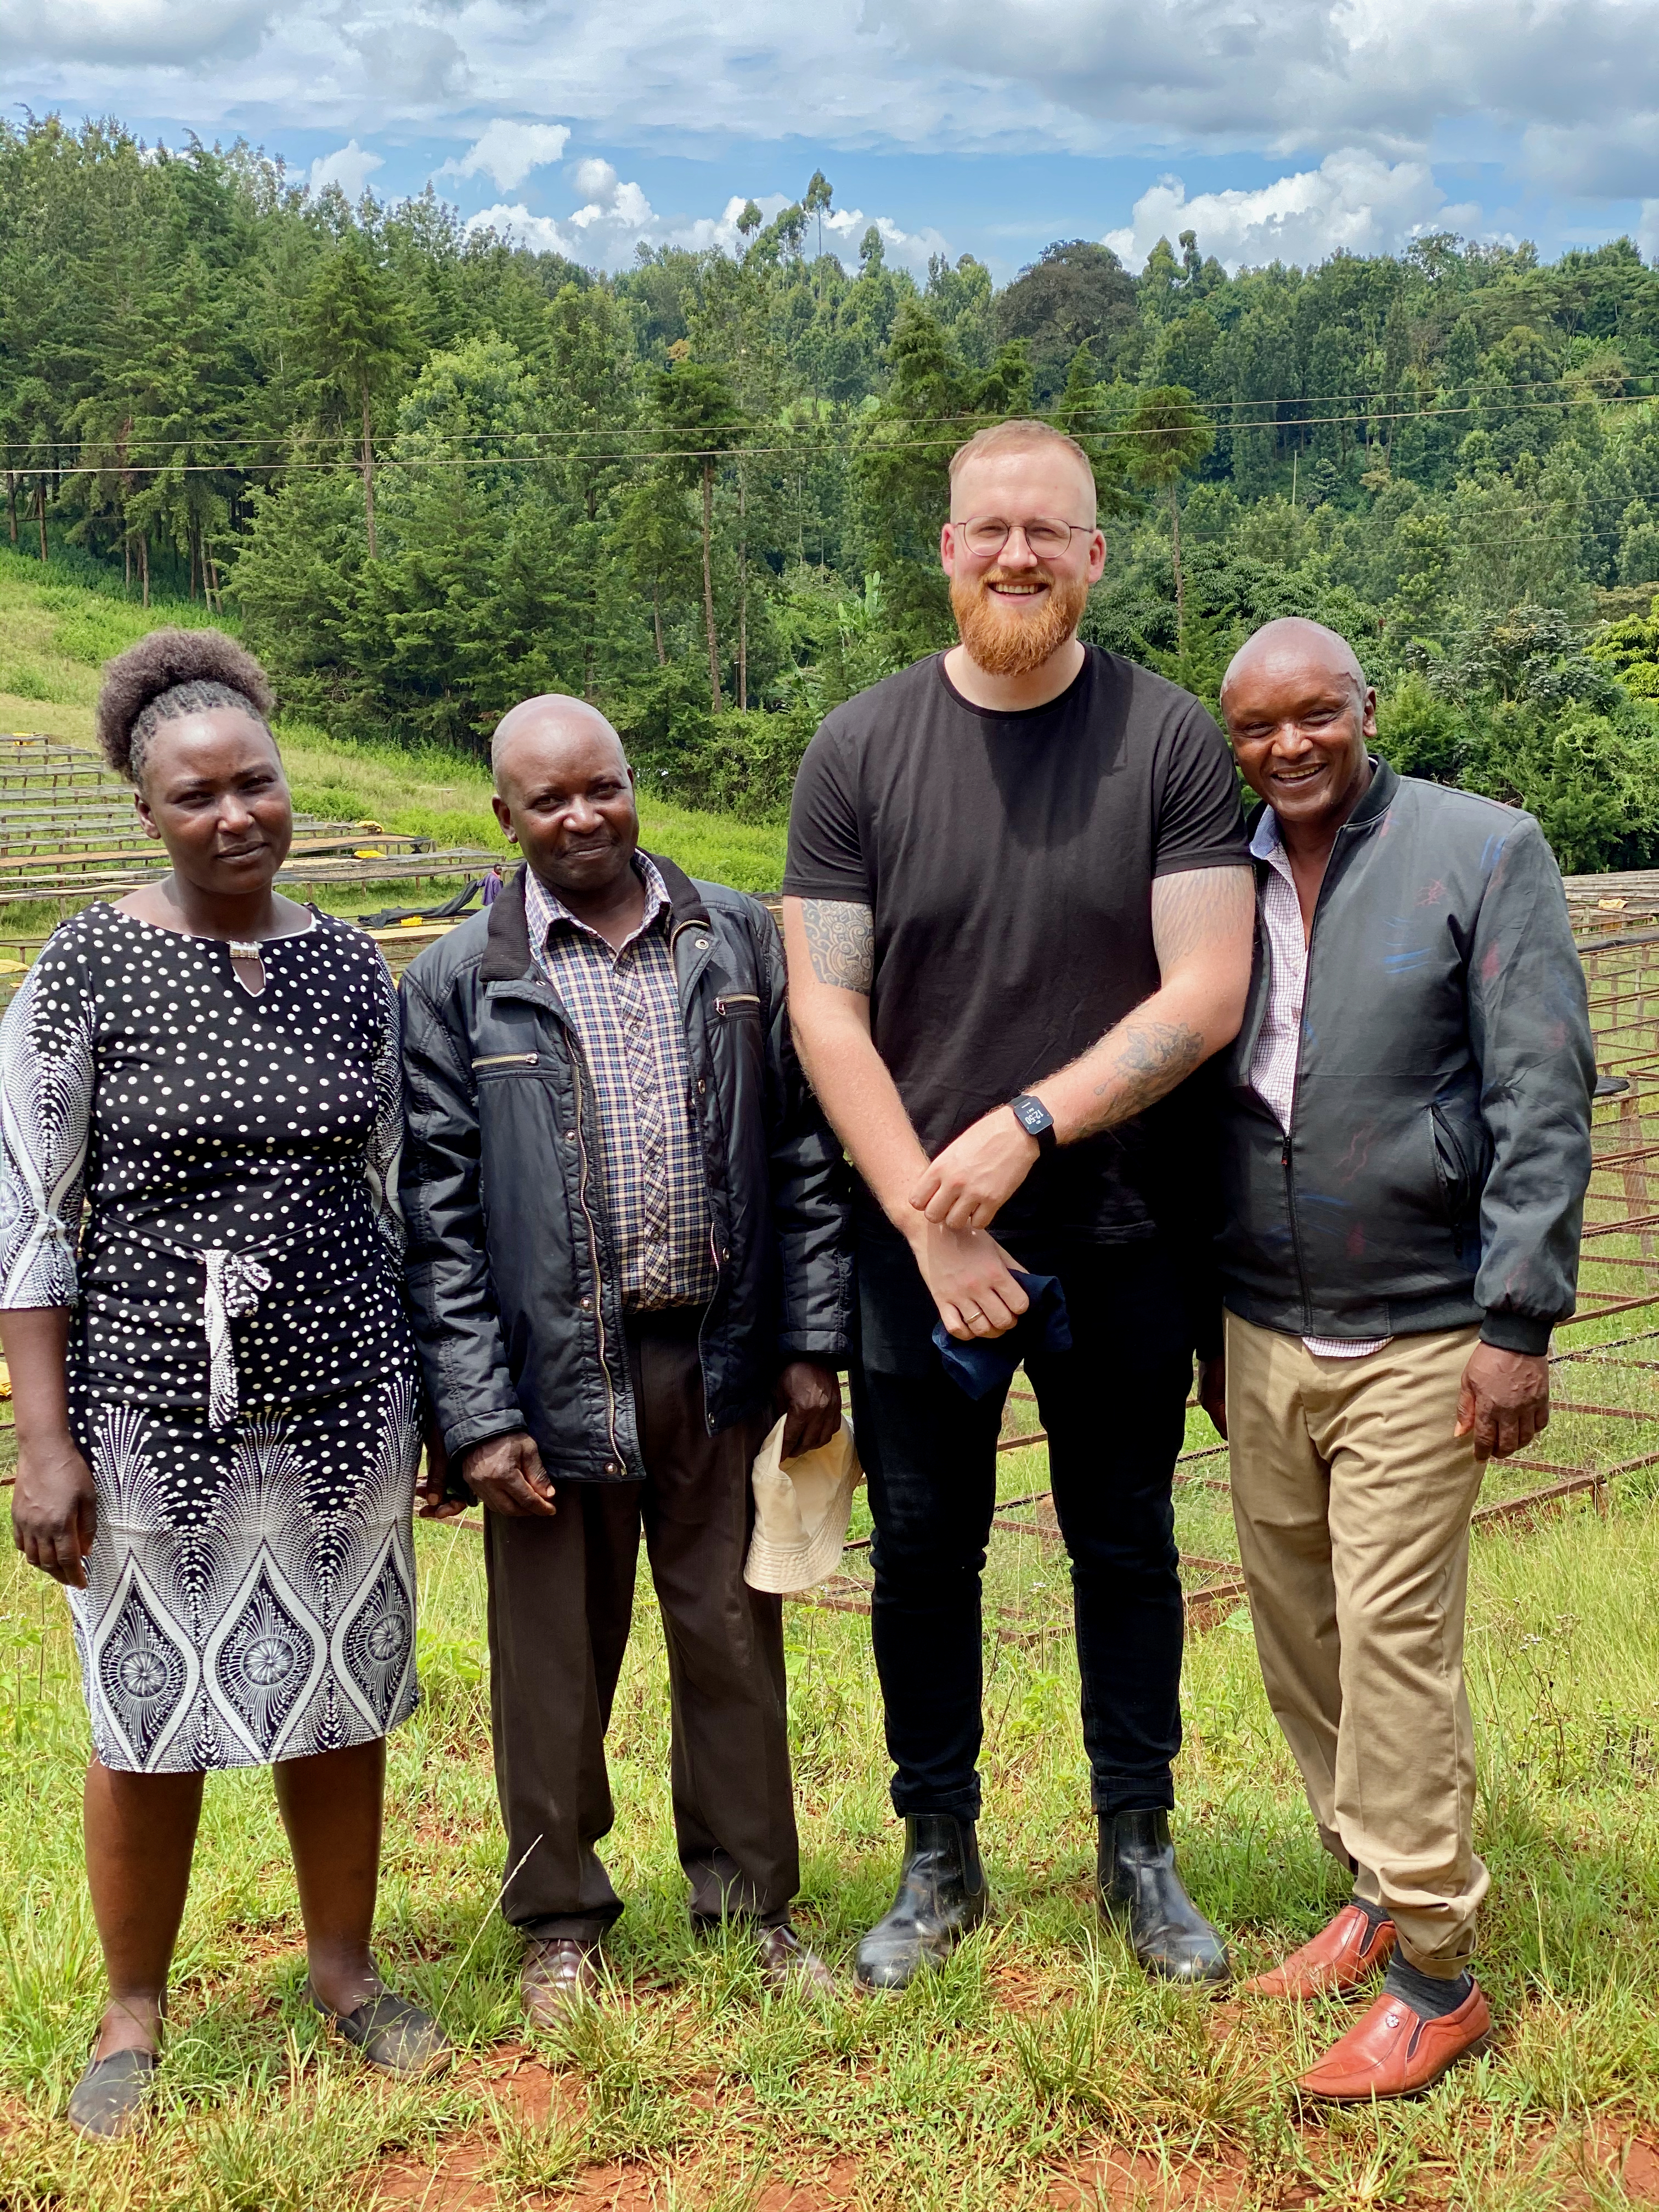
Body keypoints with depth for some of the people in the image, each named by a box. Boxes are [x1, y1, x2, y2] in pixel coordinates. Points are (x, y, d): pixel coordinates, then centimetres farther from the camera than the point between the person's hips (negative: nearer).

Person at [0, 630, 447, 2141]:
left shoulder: (353, 969, 4)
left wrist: (424, 1406, 12)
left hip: (341, 1398, 3)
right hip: (155, 1408, -3)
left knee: (344, 1699, 13)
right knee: (152, 1717, 8)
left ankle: (345, 1970, 33)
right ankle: (134, 2015, 28)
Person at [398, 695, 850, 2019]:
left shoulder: (743, 942, 4)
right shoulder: (457, 986, -1)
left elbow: (805, 1151, 5)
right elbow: (439, 1217, -3)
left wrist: (812, 1343, 1)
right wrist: (478, 1415, -8)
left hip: (719, 1360, 2)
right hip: (557, 1373, -1)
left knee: (733, 1636, 13)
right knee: (557, 1658, 10)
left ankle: (752, 1898, 31)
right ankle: (561, 1922, 30)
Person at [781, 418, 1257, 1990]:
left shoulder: (1169, 740, -5)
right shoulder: (860, 750, -2)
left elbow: (1206, 994, -10)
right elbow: (823, 1008, -5)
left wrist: (1029, 1124, -19)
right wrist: (928, 1217, -12)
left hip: (1118, 1241, 0)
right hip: (915, 1249, 1)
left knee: (1126, 1549, 13)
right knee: (923, 1554, 11)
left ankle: (1139, 1852, 32)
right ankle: (939, 1863, 30)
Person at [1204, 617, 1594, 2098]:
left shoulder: (1486, 853, -6)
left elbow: (1543, 1102, -9)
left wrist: (1519, 1322, -14)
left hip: (1417, 1340, -5)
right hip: (1261, 1336, 5)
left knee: (1394, 1642, -5)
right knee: (1297, 1637, 12)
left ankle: (1435, 1976, 9)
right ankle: (1378, 1894, 30)